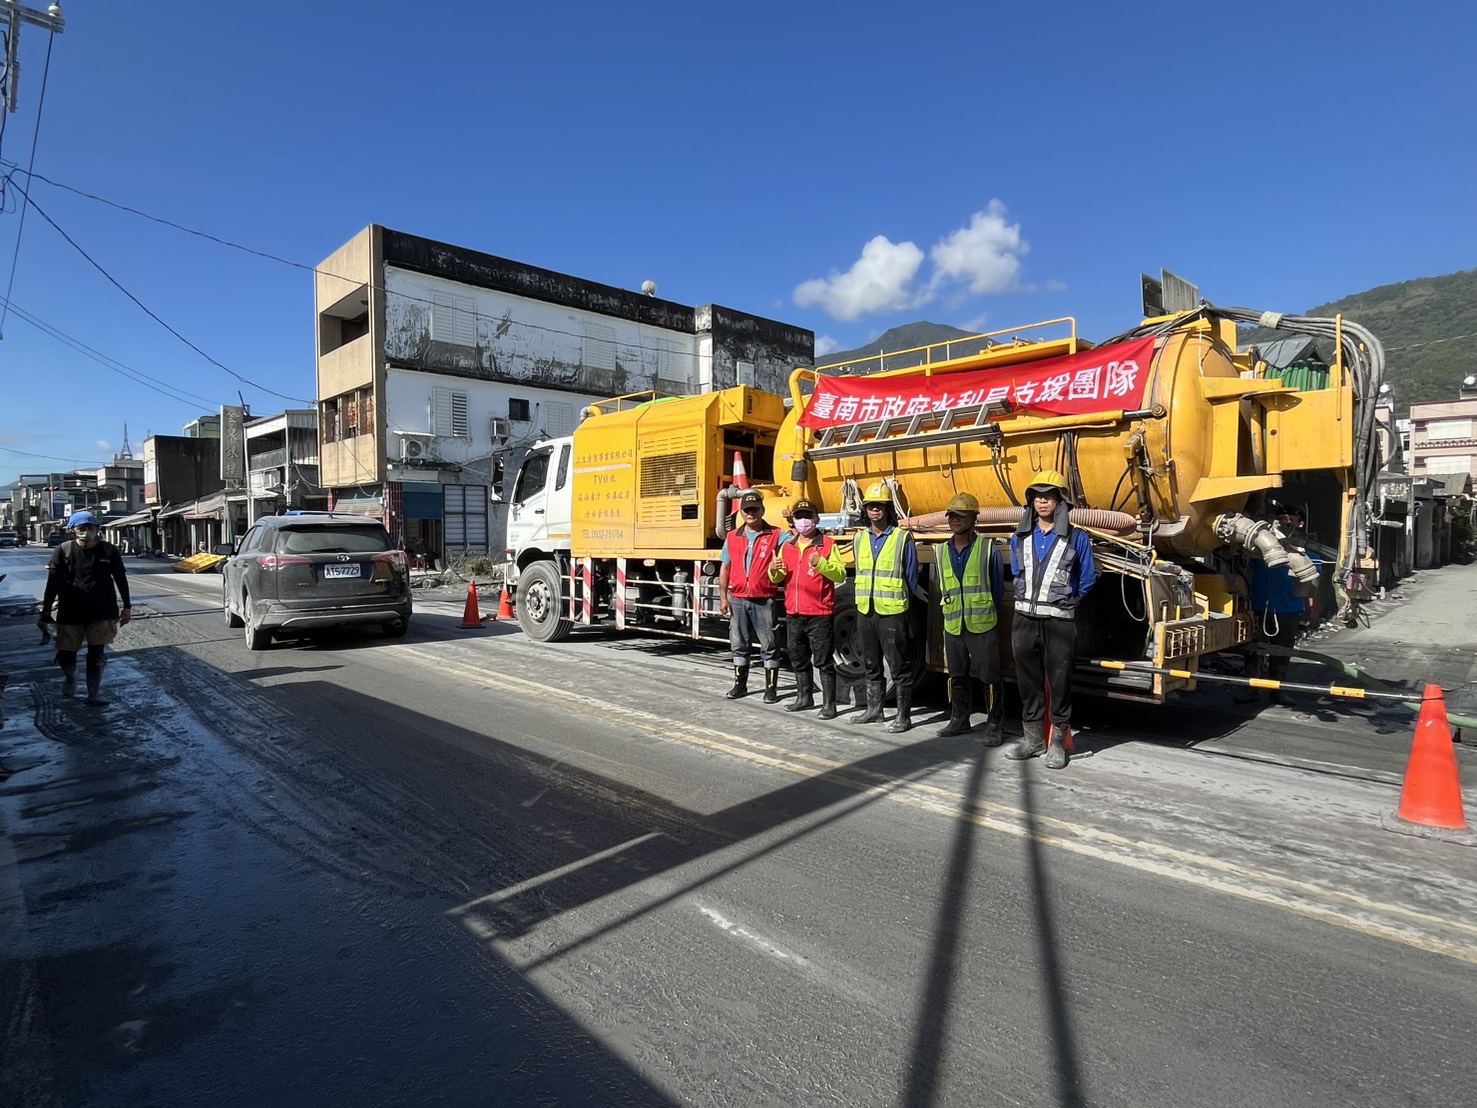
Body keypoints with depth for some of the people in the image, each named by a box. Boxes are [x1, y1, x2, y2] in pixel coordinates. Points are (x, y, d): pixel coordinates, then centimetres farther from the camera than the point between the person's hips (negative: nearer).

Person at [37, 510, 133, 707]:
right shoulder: (62, 551, -4)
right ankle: (70, 676, 39)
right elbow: (52, 584, -1)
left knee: (97, 655, 2)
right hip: (70, 612, 0)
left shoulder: (109, 550, -2)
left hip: (103, 612, 0)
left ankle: (93, 693, 12)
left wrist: (127, 606, 6)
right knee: (65, 654, 7)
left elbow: (121, 579, 6)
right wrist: (45, 613, -2)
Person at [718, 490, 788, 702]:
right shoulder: (732, 538, 10)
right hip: (737, 600, 4)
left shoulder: (775, 535, 0)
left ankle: (771, 688, 11)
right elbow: (724, 568, 11)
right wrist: (723, 597, 5)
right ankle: (740, 684, 24)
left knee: (768, 646, 2)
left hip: (763, 600, -3)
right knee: (739, 644, 12)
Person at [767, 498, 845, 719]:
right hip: (793, 613, 6)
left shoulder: (828, 544, -3)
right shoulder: (787, 547, 13)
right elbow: (778, 579, 14)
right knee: (798, 660, 15)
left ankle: (829, 704, 3)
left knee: (823, 661, -2)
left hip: (819, 614, -6)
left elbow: (840, 574, -10)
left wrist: (821, 563, -25)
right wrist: (773, 571, -8)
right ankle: (804, 698, 28)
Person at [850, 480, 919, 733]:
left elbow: (911, 577, -2)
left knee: (899, 667, 0)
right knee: (870, 665, 15)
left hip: (892, 612, -6)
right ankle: (874, 710, 28)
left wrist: (899, 603, 1)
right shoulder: (860, 539, 10)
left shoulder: (902, 538, -7)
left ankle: (904, 716, 9)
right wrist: (865, 599, 13)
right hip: (865, 611, 6)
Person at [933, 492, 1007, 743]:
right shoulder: (941, 551, 7)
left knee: (989, 677, 0)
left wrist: (988, 616, 5)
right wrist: (949, 614, 11)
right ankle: (959, 720, 27)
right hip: (952, 626, 5)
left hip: (982, 625, -4)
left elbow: (998, 588, 1)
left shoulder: (988, 548, -6)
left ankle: (993, 726, 10)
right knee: (957, 676, 15)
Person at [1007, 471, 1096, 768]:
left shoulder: (1076, 538, -4)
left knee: (1059, 682, 2)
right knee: (1028, 680, 11)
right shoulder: (1020, 538, 8)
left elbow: (1088, 577, 6)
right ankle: (1032, 738, 22)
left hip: (1059, 621, -4)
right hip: (1024, 618, 4)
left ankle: (1058, 743, 14)